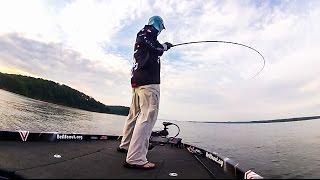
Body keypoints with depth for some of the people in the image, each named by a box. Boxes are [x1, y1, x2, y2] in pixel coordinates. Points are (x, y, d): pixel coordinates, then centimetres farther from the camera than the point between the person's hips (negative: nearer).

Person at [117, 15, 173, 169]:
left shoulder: (140, 35, 31)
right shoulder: (148, 32, 4)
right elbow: (156, 48, -14)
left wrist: (161, 48, 23)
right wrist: (165, 46, 4)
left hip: (137, 80, 10)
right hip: (148, 80, -10)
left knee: (135, 114, 15)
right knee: (148, 115, -16)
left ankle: (125, 145, 28)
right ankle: (135, 158, -18)